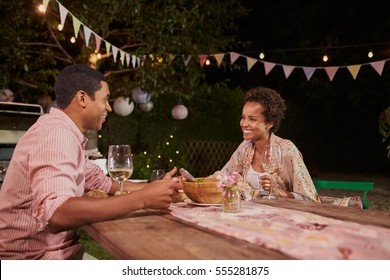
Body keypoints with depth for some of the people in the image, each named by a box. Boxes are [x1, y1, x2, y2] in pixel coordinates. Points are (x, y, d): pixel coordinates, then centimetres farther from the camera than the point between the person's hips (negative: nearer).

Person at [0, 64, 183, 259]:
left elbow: (102, 182, 17)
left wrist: (155, 186, 7)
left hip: (54, 250, 9)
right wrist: (142, 198, -33)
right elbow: (54, 214, -36)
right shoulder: (58, 133, -21)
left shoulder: (64, 132, 11)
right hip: (33, 257, -9)